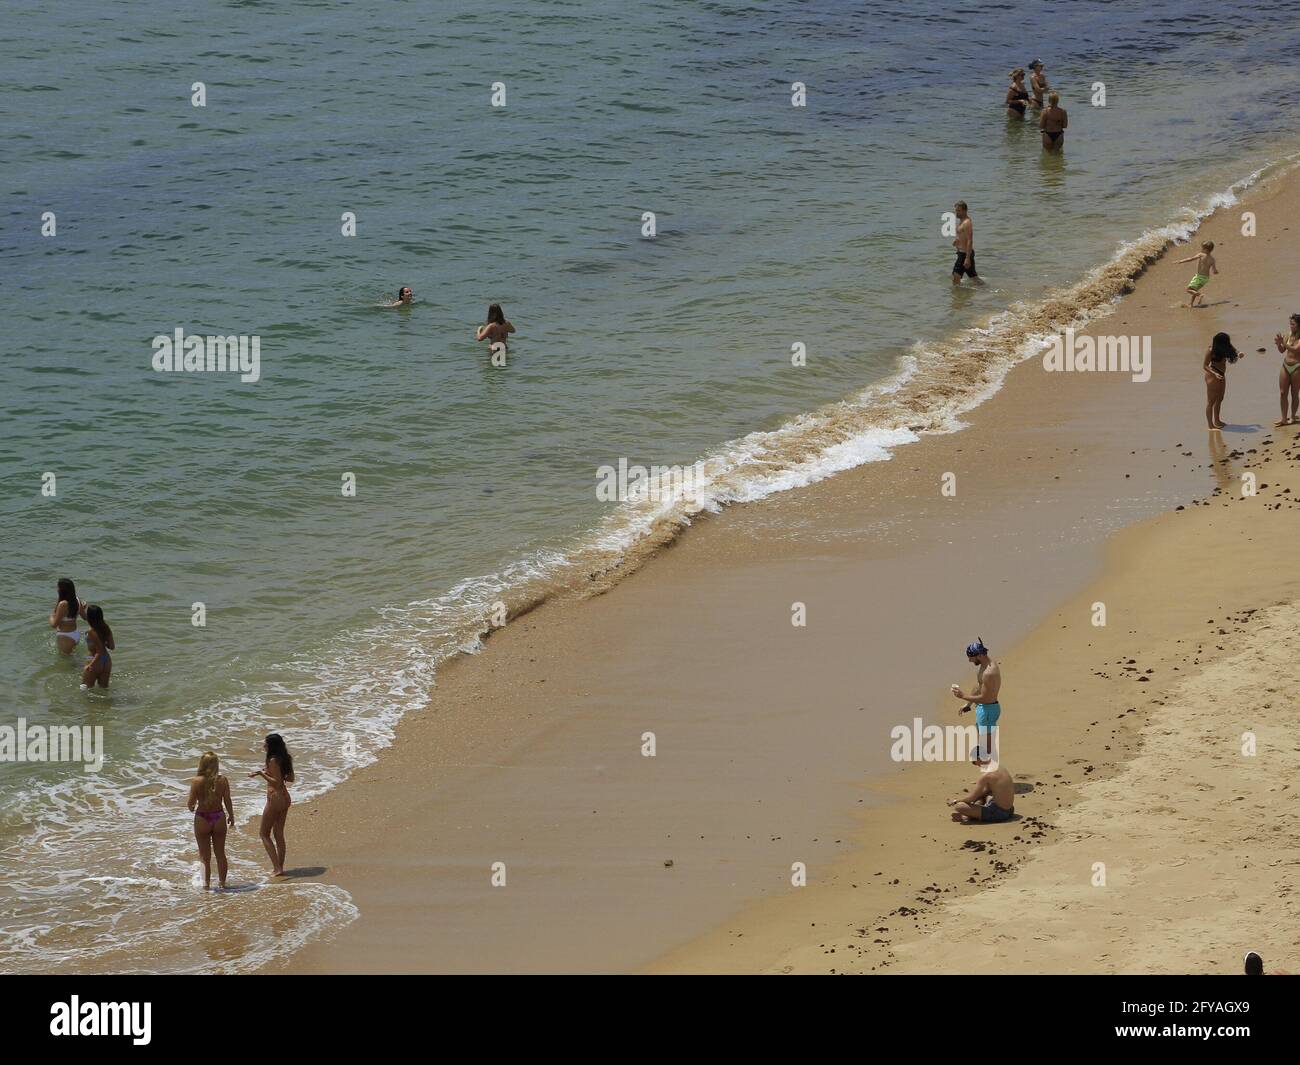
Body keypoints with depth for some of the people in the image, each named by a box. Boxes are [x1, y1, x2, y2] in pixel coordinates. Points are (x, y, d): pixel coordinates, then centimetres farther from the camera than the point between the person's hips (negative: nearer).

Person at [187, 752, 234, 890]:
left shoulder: (196, 781, -14)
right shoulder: (222, 780, -9)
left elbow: (191, 803, -11)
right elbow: (227, 801, -4)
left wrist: (192, 809, 13)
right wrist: (231, 816, 12)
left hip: (202, 819, -2)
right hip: (219, 818, 2)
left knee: (205, 857, 9)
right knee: (220, 854, 17)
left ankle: (206, 884, 8)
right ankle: (222, 882, 26)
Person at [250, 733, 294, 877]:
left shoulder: (273, 760, -18)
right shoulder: (286, 759, 7)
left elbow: (277, 783, -22)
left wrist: (262, 774, -24)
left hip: (275, 799, -8)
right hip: (285, 798, 8)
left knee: (265, 834, 3)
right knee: (279, 834, 17)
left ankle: (277, 867, -4)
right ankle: (279, 867, 21)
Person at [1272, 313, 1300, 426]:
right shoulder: (1289, 335, 7)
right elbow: (1282, 350, 13)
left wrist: (1284, 343, -31)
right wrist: (1279, 344, -7)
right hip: (1286, 366, 6)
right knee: (1283, 393, 3)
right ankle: (1284, 418, 7)